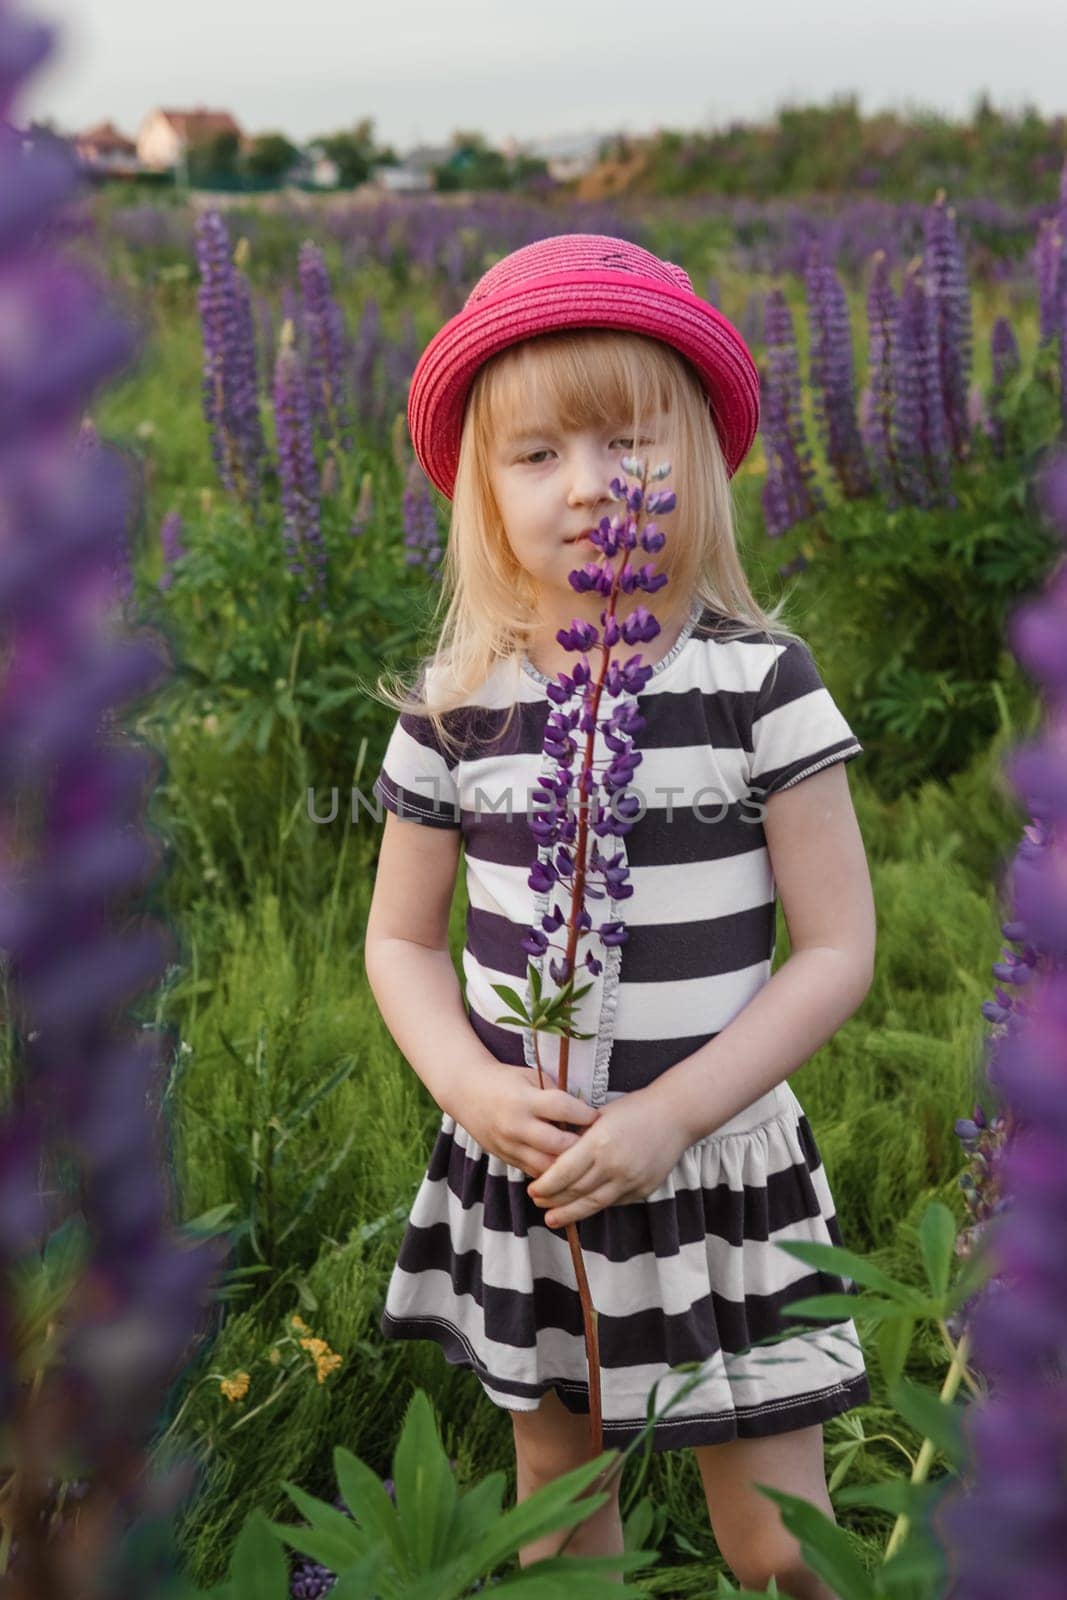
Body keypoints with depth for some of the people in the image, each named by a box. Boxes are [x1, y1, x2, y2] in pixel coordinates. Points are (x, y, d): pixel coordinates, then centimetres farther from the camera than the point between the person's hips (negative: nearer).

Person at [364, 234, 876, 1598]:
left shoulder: (759, 683, -11)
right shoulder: (456, 708, -4)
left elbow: (837, 946, -9)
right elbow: (401, 937, 6)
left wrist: (671, 1113, -16)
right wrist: (474, 1090, -12)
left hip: (717, 1174, -2)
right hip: (522, 1178, 3)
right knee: (554, 1487, 19)